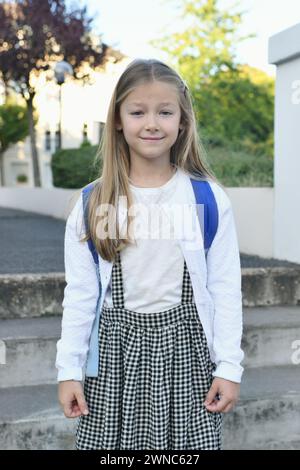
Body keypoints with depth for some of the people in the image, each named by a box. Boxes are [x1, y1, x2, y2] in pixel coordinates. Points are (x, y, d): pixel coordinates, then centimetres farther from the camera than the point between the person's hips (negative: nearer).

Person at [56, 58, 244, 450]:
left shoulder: (209, 199, -3)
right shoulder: (93, 204, -1)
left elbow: (225, 289, -1)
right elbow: (80, 294, 2)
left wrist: (229, 367, -3)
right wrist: (68, 369, 1)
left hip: (186, 346, 0)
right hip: (115, 348, 1)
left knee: (192, 442, 4)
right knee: (111, 440, 6)